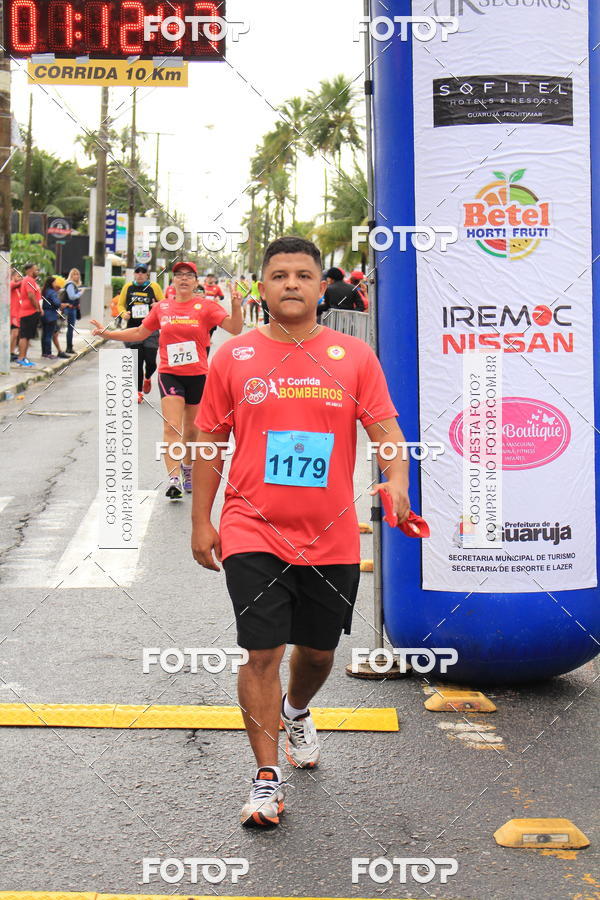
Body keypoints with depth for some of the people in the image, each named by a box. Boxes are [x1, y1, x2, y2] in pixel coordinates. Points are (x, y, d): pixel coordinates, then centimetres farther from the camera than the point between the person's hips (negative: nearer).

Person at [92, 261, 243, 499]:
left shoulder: (206, 306, -2)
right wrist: (107, 333, 11)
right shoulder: (162, 307, 5)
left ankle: (188, 471, 36)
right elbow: (140, 333, 17)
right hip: (170, 374, 0)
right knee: (172, 427, -14)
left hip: (197, 375, 0)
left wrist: (236, 308, -29)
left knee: (192, 430, 13)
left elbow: (234, 328, -11)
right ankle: (174, 479, -19)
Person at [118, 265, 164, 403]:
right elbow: (120, 305, 17)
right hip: (133, 328, 1)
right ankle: (138, 392, 10)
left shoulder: (154, 287, 2)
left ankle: (147, 378, 30)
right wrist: (124, 314, -5)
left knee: (150, 361, -5)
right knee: (137, 362, -1)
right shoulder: (128, 287, 7)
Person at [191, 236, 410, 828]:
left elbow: (384, 427, -1)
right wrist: (200, 522, 5)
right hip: (253, 534, -1)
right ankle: (266, 777, 7)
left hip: (331, 537, 2)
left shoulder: (354, 357, 2)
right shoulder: (234, 358, 1)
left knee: (318, 650, 16)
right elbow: (209, 441, 6)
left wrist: (397, 480, -21)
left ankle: (295, 713, 49)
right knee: (262, 652, -6)